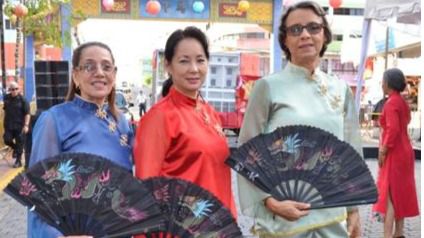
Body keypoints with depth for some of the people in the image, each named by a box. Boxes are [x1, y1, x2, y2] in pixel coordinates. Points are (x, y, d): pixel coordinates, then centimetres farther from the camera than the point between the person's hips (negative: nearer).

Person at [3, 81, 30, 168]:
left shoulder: (22, 100, -10)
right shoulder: (6, 98, 4)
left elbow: (27, 113, -11)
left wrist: (26, 125, -19)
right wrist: (5, 122, 21)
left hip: (19, 125, -4)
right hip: (8, 125, 4)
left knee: (19, 143, 2)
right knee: (7, 140, -8)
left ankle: (18, 161, 15)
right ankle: (15, 149, 25)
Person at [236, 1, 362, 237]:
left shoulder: (341, 90, 6)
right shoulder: (268, 87, -6)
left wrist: (353, 208, 9)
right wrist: (271, 202, -16)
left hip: (333, 215, 4)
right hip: (284, 216, -3)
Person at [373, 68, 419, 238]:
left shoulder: (391, 103, -16)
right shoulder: (402, 102, 12)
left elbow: (392, 129, -26)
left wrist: (383, 151, -19)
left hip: (394, 154, -10)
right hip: (404, 151, 10)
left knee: (388, 195, -8)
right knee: (400, 193, 14)